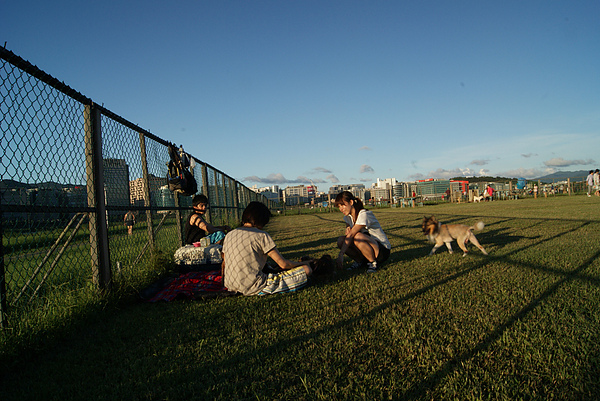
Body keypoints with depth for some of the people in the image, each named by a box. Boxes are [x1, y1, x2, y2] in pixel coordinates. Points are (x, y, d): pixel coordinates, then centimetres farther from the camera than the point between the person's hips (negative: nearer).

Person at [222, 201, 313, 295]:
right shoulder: (262, 236, -10)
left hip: (231, 287, 8)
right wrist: (303, 263, 10)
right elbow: (283, 264, -9)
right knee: (306, 270, -9)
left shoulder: (229, 235, 8)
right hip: (253, 289, -8)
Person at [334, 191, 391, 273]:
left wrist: (341, 254, -38)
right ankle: (361, 261, 4)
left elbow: (351, 235, -31)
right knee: (341, 240, -15)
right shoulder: (348, 216, 4)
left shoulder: (363, 214, -22)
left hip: (383, 249, -7)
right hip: (368, 246, 7)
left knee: (358, 237, -35)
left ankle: (374, 262, -13)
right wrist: (348, 229, -18)